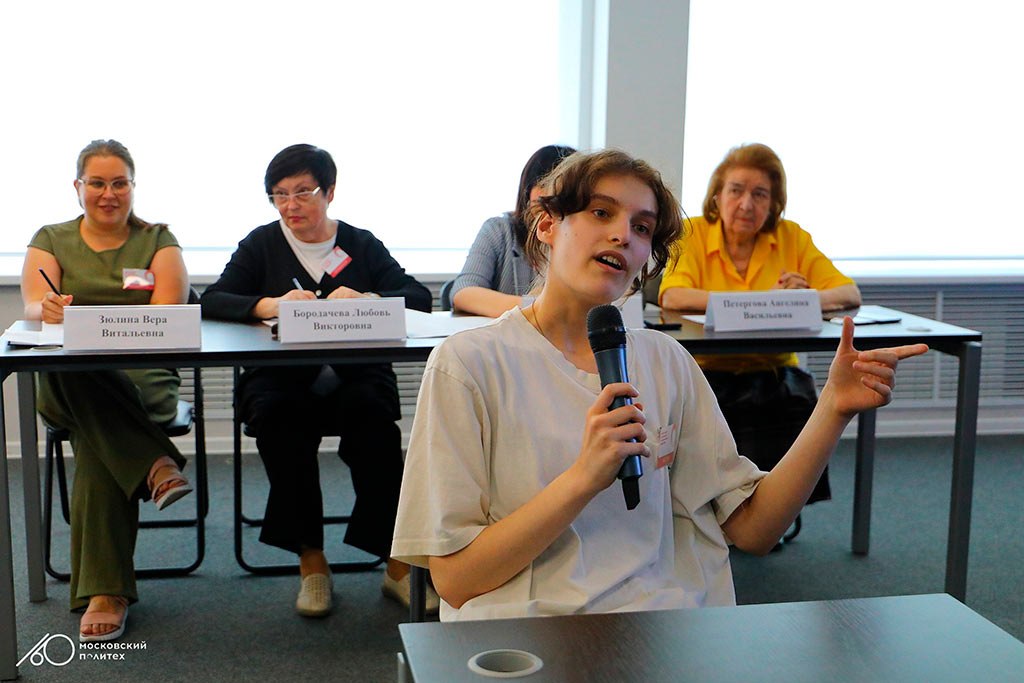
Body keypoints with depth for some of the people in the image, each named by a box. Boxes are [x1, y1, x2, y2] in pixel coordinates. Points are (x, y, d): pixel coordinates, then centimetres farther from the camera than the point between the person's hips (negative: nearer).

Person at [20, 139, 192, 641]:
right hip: (64, 383, 1)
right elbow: (32, 304, -4)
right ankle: (153, 464, -34)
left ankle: (104, 591, -32)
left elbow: (169, 309, -6)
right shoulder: (51, 241, 15)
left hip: (143, 378, 0)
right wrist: (49, 310, -32)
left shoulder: (157, 241, 12)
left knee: (95, 444, -35)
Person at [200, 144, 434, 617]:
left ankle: (397, 561, -25)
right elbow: (212, 302, 1)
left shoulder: (362, 245, 15)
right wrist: (270, 305, -18)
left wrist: (365, 300, -17)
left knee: (372, 412, -33)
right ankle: (310, 561, -23)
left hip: (354, 375, 0)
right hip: (280, 378, 0)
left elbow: (418, 297, 3)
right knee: (276, 415, -33)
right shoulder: (262, 245, 15)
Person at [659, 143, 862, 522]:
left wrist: (804, 298, -22)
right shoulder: (692, 233, 1)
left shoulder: (791, 237, 8)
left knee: (794, 397, -25)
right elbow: (671, 296, -17)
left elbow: (849, 293, 1)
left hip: (772, 373, 2)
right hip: (706, 372, -2)